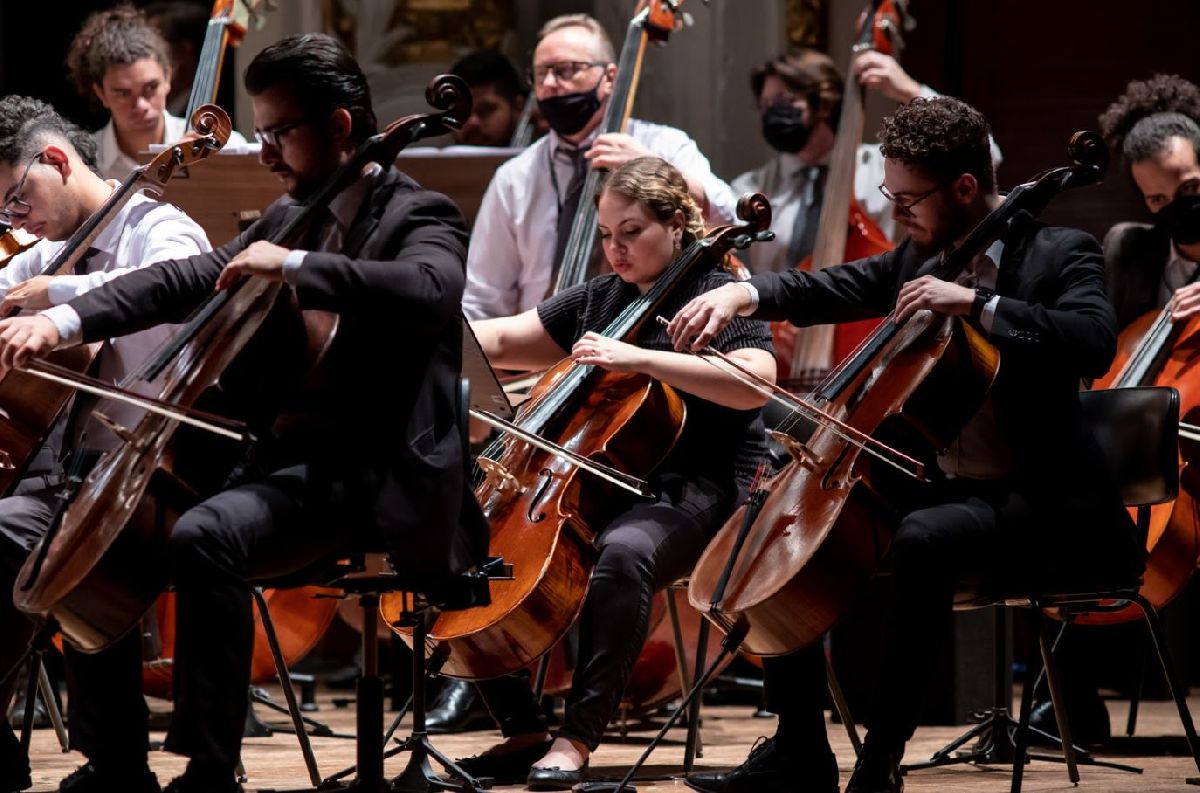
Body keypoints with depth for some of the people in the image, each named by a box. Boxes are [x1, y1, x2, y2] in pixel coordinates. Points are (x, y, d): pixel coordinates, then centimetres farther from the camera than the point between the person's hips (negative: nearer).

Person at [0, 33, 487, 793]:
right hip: (280, 459, 9)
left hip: (363, 485, -9)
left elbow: (431, 291, -29)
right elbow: (186, 281, 10)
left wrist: (295, 265, -30)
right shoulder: (292, 216, 17)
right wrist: (67, 319, -5)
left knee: (204, 537, -34)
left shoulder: (419, 218, -6)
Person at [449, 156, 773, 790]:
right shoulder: (597, 300, 17)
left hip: (693, 497, -7)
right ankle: (524, 731, -4)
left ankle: (578, 737, -35)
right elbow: (500, 341, 16)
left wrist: (639, 358, -30)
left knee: (623, 551, -40)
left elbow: (753, 382, -22)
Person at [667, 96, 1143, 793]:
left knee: (920, 539, -37)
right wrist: (745, 293, -9)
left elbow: (1095, 342, -27)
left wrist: (976, 303, -31)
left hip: (1040, 502, -9)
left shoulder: (1058, 253, -10)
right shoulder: (922, 256, 11)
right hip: (949, 486, 9)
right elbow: (830, 290, 11)